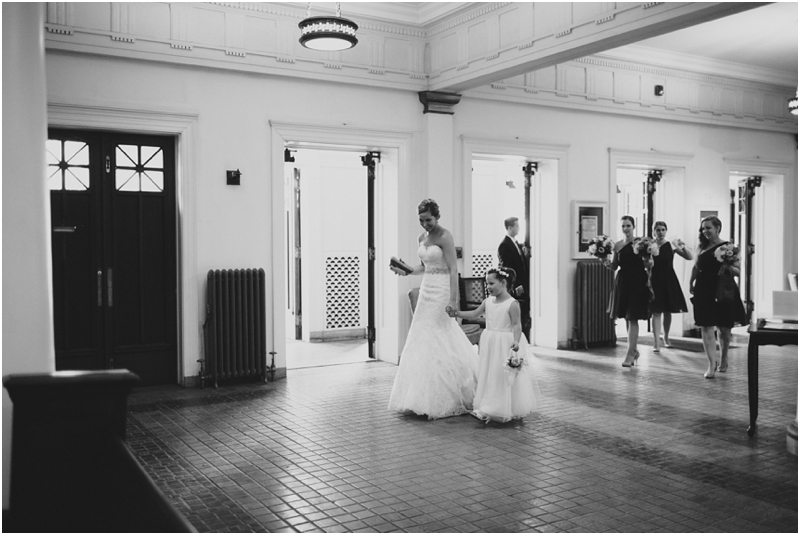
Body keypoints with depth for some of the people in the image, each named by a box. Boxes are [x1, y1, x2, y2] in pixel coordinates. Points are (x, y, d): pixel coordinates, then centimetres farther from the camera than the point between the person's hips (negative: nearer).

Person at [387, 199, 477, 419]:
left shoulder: (445, 237, -12)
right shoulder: (422, 238, 12)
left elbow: (453, 270, -17)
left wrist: (454, 300, -23)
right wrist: (406, 271, 6)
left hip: (441, 291, -8)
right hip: (426, 290, 8)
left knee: (439, 343, -6)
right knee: (422, 340, 8)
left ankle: (442, 400, 3)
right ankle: (424, 397, 17)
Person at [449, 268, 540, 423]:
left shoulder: (512, 304, -14)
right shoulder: (488, 301, 5)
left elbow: (517, 325, -16)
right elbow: (473, 314, 12)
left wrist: (516, 341, -30)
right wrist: (456, 313, 3)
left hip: (506, 345, -7)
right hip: (490, 344, 7)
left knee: (506, 378, 0)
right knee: (488, 376, 11)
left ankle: (510, 410, 10)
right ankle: (488, 408, 22)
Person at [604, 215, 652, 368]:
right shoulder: (617, 245, 5)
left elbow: (647, 266, -2)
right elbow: (614, 267, 10)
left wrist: (649, 262, -24)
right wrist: (607, 263, -10)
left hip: (638, 282, -4)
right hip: (623, 282, 4)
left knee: (633, 318, -6)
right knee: (626, 318, 11)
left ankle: (630, 353, -4)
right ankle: (634, 350, 28)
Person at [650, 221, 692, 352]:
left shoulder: (671, 245, -3)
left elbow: (690, 257, -5)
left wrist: (682, 247, -21)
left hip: (669, 280, 1)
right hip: (655, 280, -1)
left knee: (668, 311, 13)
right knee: (656, 311, -5)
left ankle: (666, 337, 34)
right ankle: (656, 343, -5)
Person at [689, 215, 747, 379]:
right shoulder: (701, 247, 7)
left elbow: (737, 272, -6)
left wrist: (728, 266, -25)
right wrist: (691, 283, 14)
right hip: (704, 290, 2)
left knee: (723, 328, 11)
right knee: (706, 327, -6)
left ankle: (723, 358, 34)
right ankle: (712, 364, -4)